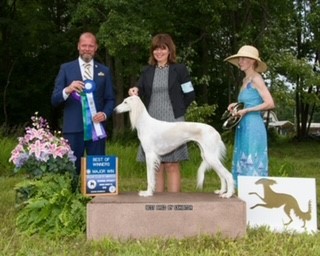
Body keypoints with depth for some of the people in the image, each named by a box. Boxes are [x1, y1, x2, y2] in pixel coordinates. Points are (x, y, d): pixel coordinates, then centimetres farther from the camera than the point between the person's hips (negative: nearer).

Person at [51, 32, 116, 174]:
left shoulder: (104, 71, 12)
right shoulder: (66, 68, 7)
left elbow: (110, 99, 14)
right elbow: (54, 100, 2)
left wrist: (105, 114, -7)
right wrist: (67, 90, -18)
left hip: (96, 128, 2)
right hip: (73, 129, -1)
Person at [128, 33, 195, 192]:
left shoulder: (179, 69, 3)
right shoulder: (147, 71, 13)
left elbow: (189, 95, 4)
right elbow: (141, 92, 9)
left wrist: (177, 111, 5)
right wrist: (135, 91, -12)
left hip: (172, 123, -3)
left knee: (172, 166, -3)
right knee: (156, 167, 5)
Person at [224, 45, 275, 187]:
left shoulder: (256, 79, -8)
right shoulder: (245, 80, 17)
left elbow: (270, 104, -16)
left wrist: (246, 110, -15)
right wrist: (237, 106, 7)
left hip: (253, 126, -9)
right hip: (244, 127, 9)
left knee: (253, 162, -7)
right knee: (244, 162, 9)